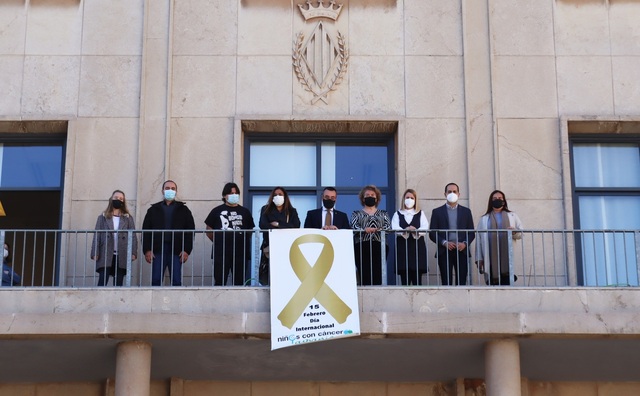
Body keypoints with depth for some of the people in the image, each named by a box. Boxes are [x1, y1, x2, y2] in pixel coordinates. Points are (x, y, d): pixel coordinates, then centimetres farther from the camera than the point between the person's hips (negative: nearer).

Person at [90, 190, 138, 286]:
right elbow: (97, 236, 5)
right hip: (105, 256, -1)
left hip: (121, 257, 1)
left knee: (118, 284, 2)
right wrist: (95, 253, -5)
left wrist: (133, 252, -6)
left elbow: (133, 236, 6)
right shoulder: (103, 217, 10)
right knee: (102, 282, -8)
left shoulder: (128, 218, 12)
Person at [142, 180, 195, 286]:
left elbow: (190, 231, 6)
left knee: (177, 281, -2)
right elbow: (146, 231, 8)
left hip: (176, 251, -1)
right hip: (157, 250, 1)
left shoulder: (183, 210, 12)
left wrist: (187, 250, -5)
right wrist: (147, 250, -3)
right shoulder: (153, 210, 14)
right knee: (156, 281, -2)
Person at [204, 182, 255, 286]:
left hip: (240, 252, 2)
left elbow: (250, 231, 16)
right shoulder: (217, 211, 6)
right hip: (221, 253, -2)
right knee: (219, 281, -2)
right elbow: (209, 230, 9)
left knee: (239, 281, 5)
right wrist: (218, 241, 6)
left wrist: (243, 241, 6)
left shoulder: (245, 212, 12)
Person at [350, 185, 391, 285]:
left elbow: (388, 226, 6)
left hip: (380, 246, 1)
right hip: (362, 246, -1)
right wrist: (364, 230, -19)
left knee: (378, 276, -9)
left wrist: (378, 229, -15)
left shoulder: (383, 213, 22)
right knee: (364, 276, -12)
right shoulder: (357, 213, 18)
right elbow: (353, 227, 1)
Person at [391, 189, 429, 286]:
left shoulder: (420, 214, 16)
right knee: (405, 279, -3)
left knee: (417, 280, -4)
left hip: (418, 246, 0)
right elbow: (395, 228, -3)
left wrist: (416, 231, -22)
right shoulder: (398, 214, 15)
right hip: (402, 246, 0)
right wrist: (405, 230, -23)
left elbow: (425, 228, -1)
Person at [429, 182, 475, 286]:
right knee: (446, 283, -4)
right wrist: (444, 243, -11)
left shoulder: (466, 211, 13)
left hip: (462, 251, 1)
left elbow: (471, 232, 11)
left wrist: (465, 243, -8)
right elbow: (432, 234, 4)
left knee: (462, 283, -3)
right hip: (444, 252, -1)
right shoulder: (437, 211, 9)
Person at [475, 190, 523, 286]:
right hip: (491, 259, 0)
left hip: (508, 259, 0)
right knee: (493, 286, -7)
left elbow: (521, 233, 14)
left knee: (507, 284, -11)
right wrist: (479, 259, 3)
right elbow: (479, 240, 11)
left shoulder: (512, 216, 18)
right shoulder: (484, 219, 16)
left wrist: (515, 232, -10)